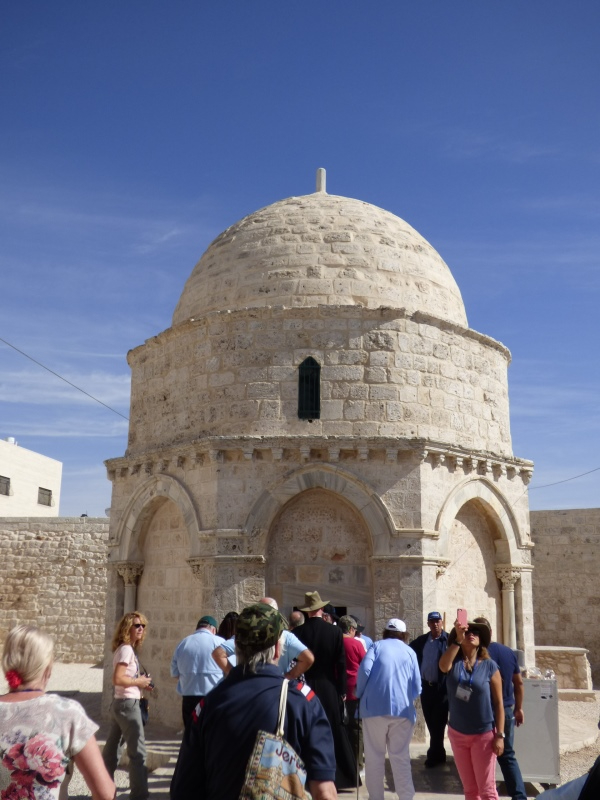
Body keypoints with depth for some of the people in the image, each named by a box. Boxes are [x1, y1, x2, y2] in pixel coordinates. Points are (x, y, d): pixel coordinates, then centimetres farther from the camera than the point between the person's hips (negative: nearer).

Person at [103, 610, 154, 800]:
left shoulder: (126, 649, 12)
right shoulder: (127, 649, -17)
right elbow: (118, 679, -25)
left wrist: (141, 684, 5)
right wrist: (139, 681, -14)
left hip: (119, 703, 9)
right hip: (128, 704, -9)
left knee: (111, 749, 15)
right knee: (138, 751, -1)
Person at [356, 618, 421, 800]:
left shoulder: (376, 646, 8)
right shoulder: (410, 652, 13)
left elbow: (365, 670, -9)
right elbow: (417, 687, 11)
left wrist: (360, 694, 6)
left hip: (375, 707, -2)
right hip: (402, 709, 2)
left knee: (374, 756, 7)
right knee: (400, 756, 10)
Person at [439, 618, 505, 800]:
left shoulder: (490, 666, -8)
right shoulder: (454, 662, -3)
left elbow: (498, 703, -6)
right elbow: (443, 666, -28)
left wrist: (500, 735, -10)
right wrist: (458, 639, -31)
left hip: (483, 734, -3)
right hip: (457, 733, 3)